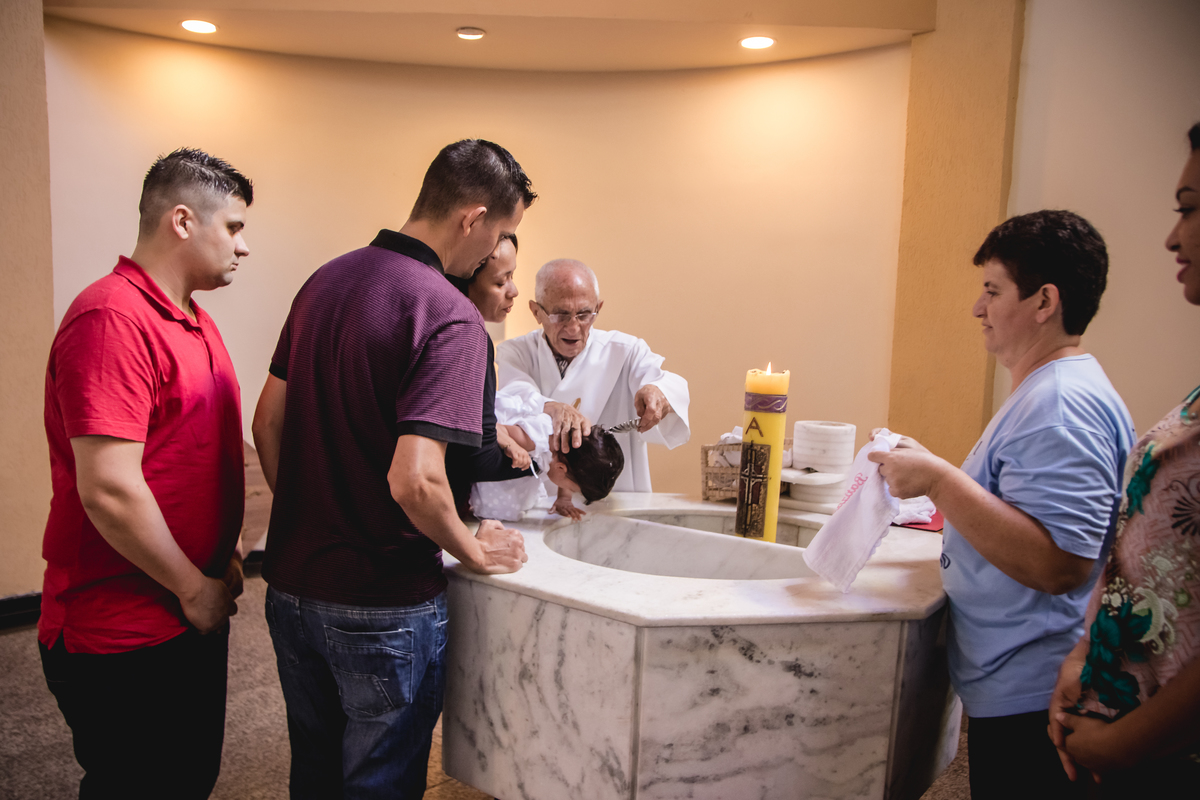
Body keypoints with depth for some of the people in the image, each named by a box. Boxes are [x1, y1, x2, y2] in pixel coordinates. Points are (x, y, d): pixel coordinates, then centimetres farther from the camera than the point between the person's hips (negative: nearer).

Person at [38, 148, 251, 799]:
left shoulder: (193, 322, 11)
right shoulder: (112, 319, -20)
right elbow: (109, 489, -26)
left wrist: (224, 555, 10)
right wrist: (195, 588, -15)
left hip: (194, 616, 9)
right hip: (124, 638, -9)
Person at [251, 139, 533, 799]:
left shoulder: (324, 281, 3)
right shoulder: (450, 316, -21)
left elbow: (268, 422, 8)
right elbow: (414, 480, -30)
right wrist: (476, 552, -12)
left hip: (291, 587, 7)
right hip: (382, 608, -7)